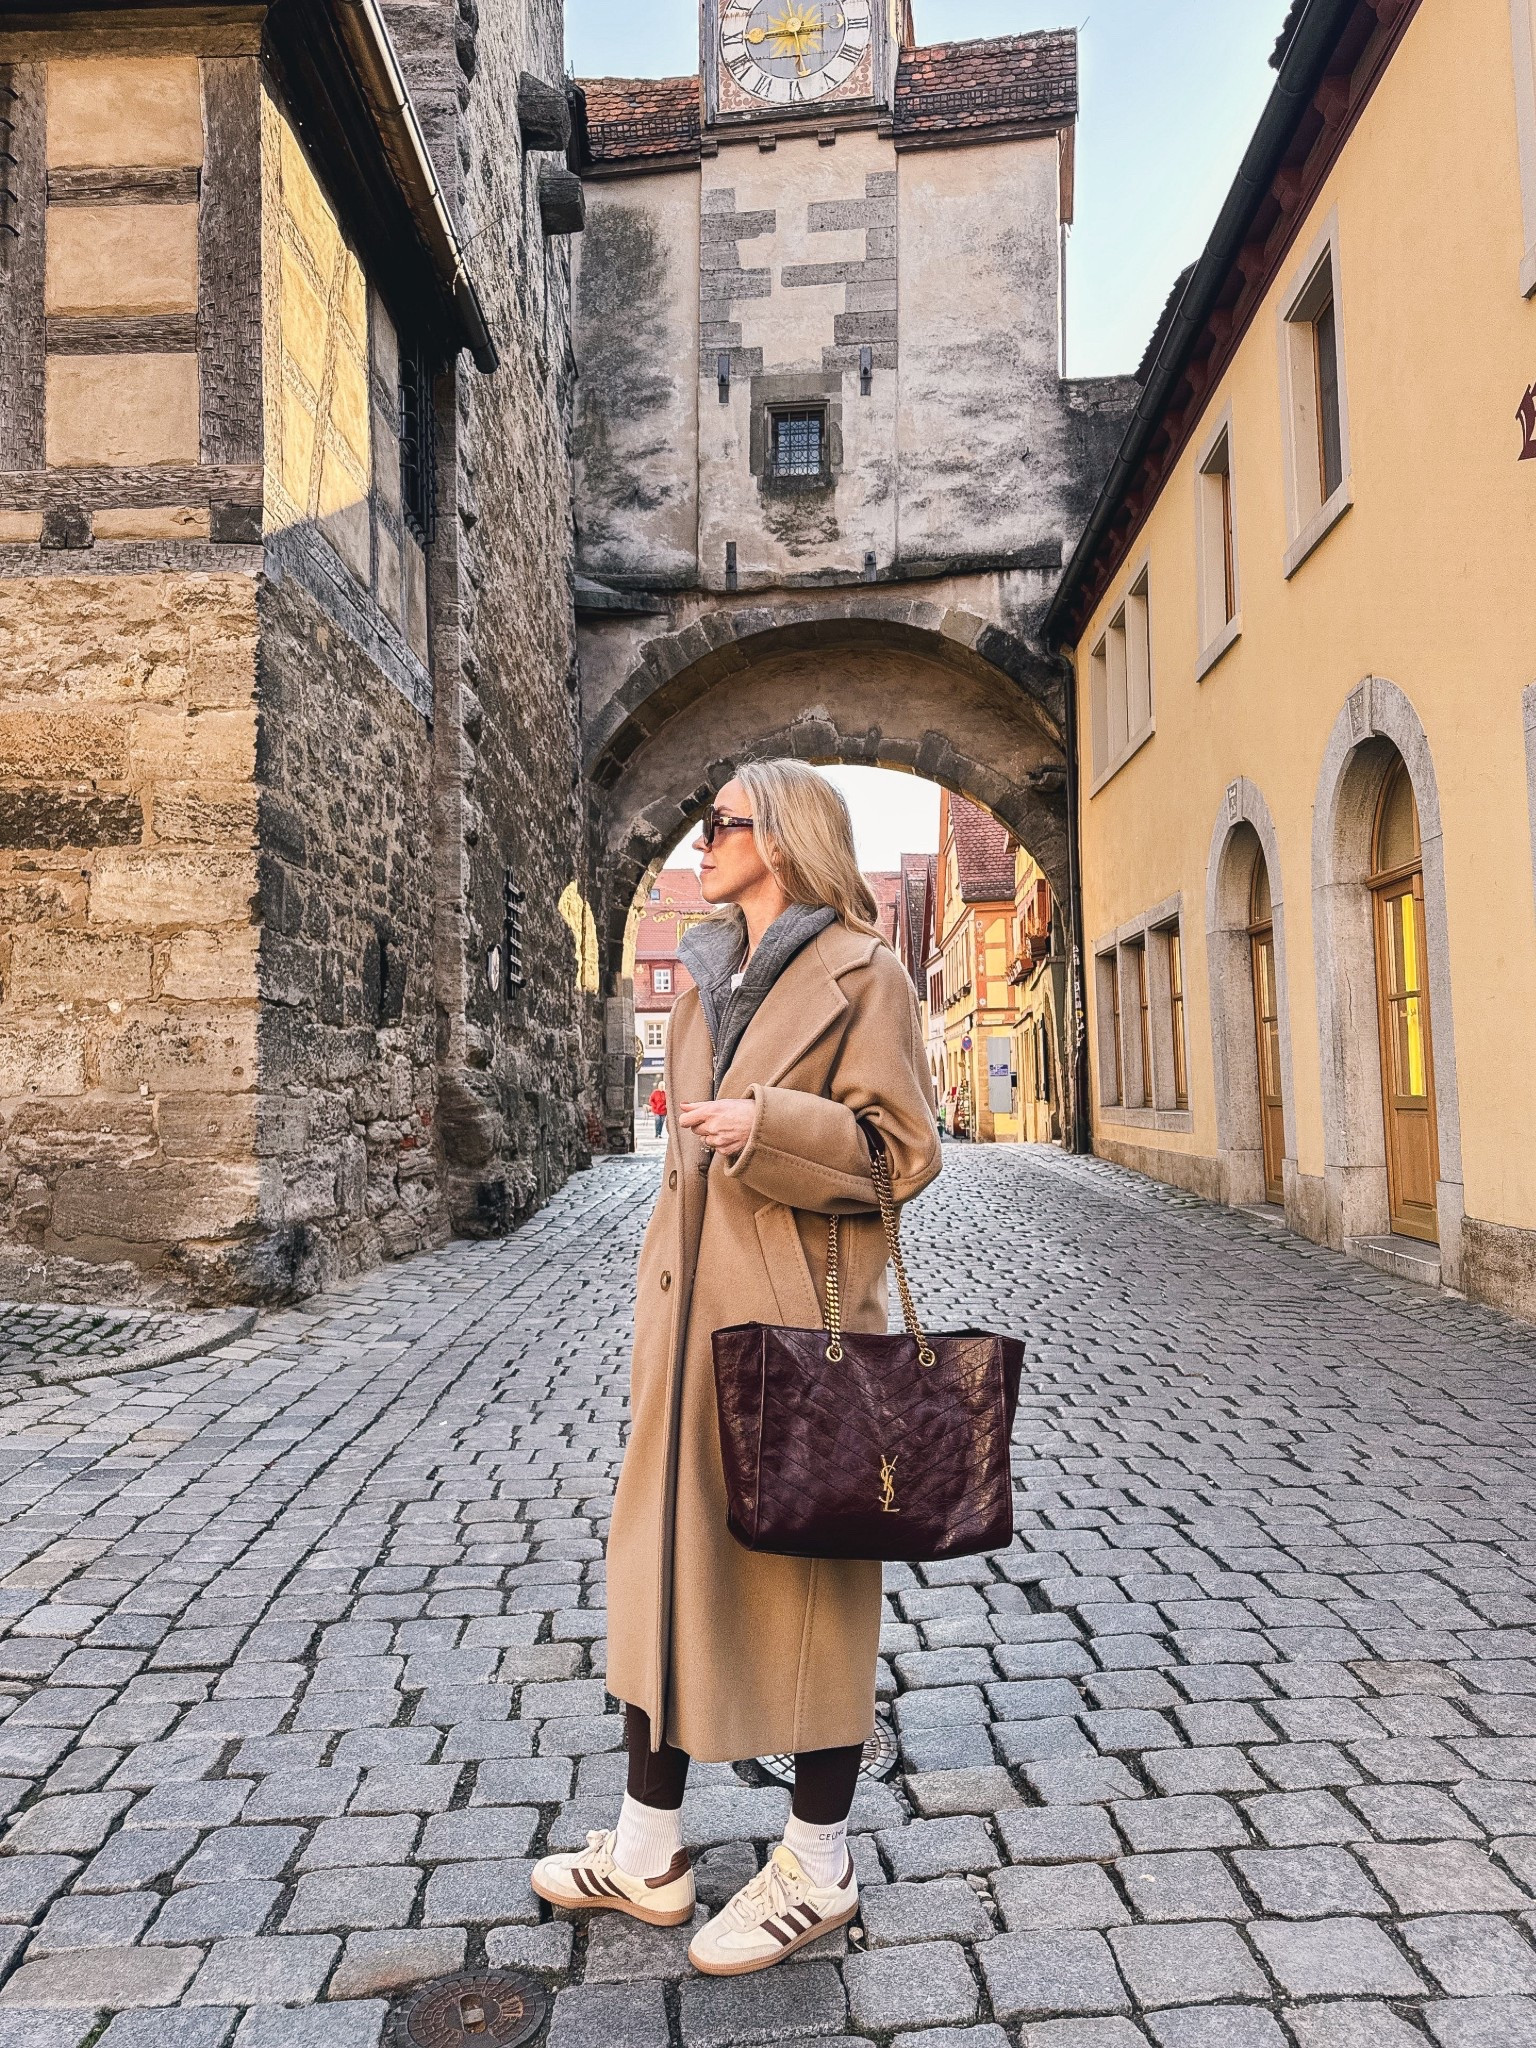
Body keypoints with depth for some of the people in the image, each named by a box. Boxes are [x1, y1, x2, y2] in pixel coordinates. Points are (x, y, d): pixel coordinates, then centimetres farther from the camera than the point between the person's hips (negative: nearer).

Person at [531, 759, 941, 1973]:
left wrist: (769, 1125, -23)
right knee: (666, 1562, 14)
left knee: (805, 1572, 5)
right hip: (691, 1313, 8)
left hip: (799, 1318, -7)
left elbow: (903, 1152, -11)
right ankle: (649, 1852, 32)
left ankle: (820, 1873, 25)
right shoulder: (709, 981, 15)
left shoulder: (860, 973, -7)